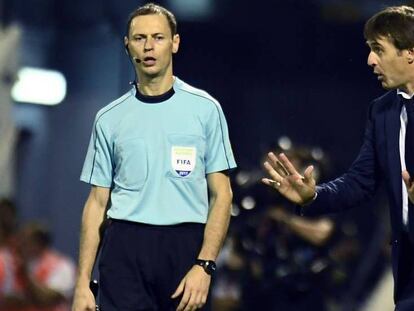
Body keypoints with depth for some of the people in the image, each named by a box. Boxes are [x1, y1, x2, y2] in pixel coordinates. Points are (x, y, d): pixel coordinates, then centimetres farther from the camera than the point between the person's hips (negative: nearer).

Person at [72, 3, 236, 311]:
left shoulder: (205, 109, 4)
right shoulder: (110, 118, 9)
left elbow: (221, 194, 2)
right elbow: (97, 202, 10)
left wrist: (204, 266, -10)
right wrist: (83, 282, 3)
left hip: (185, 248, -1)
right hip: (124, 252, 1)